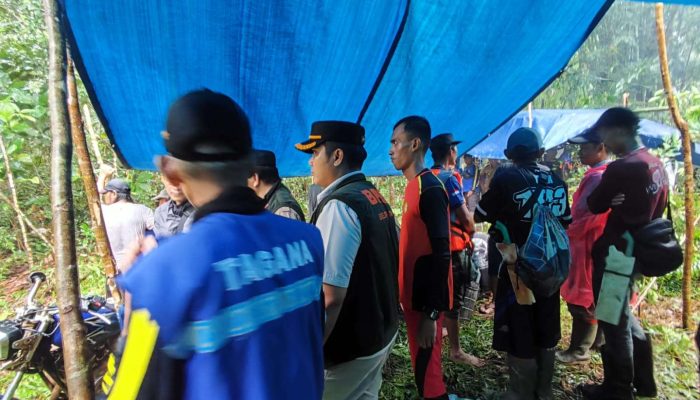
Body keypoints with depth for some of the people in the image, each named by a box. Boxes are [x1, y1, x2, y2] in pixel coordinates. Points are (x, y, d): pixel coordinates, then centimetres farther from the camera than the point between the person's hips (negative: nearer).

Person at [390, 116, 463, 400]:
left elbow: (441, 255, -21)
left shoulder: (430, 189, -19)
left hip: (426, 299, -9)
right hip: (414, 294, 9)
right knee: (422, 366, 20)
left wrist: (431, 313, -20)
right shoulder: (413, 186, 9)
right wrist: (408, 298, 18)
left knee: (426, 371, 3)